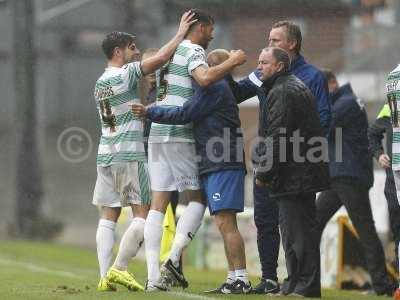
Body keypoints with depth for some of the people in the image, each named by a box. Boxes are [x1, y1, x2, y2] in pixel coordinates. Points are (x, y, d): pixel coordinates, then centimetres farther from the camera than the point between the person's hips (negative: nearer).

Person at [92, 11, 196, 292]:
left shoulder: (100, 82, 17)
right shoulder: (126, 74, -8)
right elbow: (160, 58, -14)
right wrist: (181, 34, -6)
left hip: (106, 153, 8)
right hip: (129, 153, -8)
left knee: (109, 216, 5)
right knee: (143, 215, -3)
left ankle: (105, 276, -2)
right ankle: (119, 268, -10)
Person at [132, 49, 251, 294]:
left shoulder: (216, 87, -8)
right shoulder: (221, 88, 24)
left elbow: (184, 114, -12)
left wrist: (149, 112, -4)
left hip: (223, 165, -11)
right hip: (212, 166, 11)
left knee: (225, 223, -13)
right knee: (225, 224, 9)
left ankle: (241, 279, -16)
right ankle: (234, 279, 9)